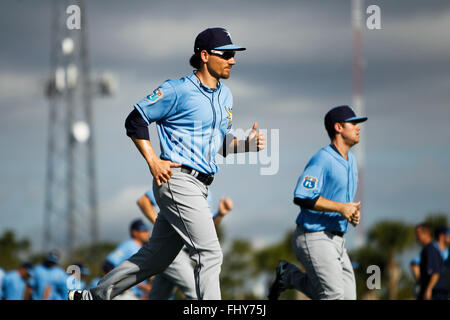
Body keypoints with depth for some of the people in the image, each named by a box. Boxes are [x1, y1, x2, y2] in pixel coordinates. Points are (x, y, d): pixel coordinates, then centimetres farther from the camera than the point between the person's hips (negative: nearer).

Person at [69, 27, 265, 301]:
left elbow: (222, 143, 23)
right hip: (177, 180, -9)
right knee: (210, 254, -14)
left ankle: (94, 296, 22)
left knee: (156, 258, 12)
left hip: (198, 186, 9)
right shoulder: (178, 90, -8)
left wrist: (248, 144, 2)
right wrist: (153, 162, -12)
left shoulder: (225, 95, 17)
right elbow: (136, 120, -5)